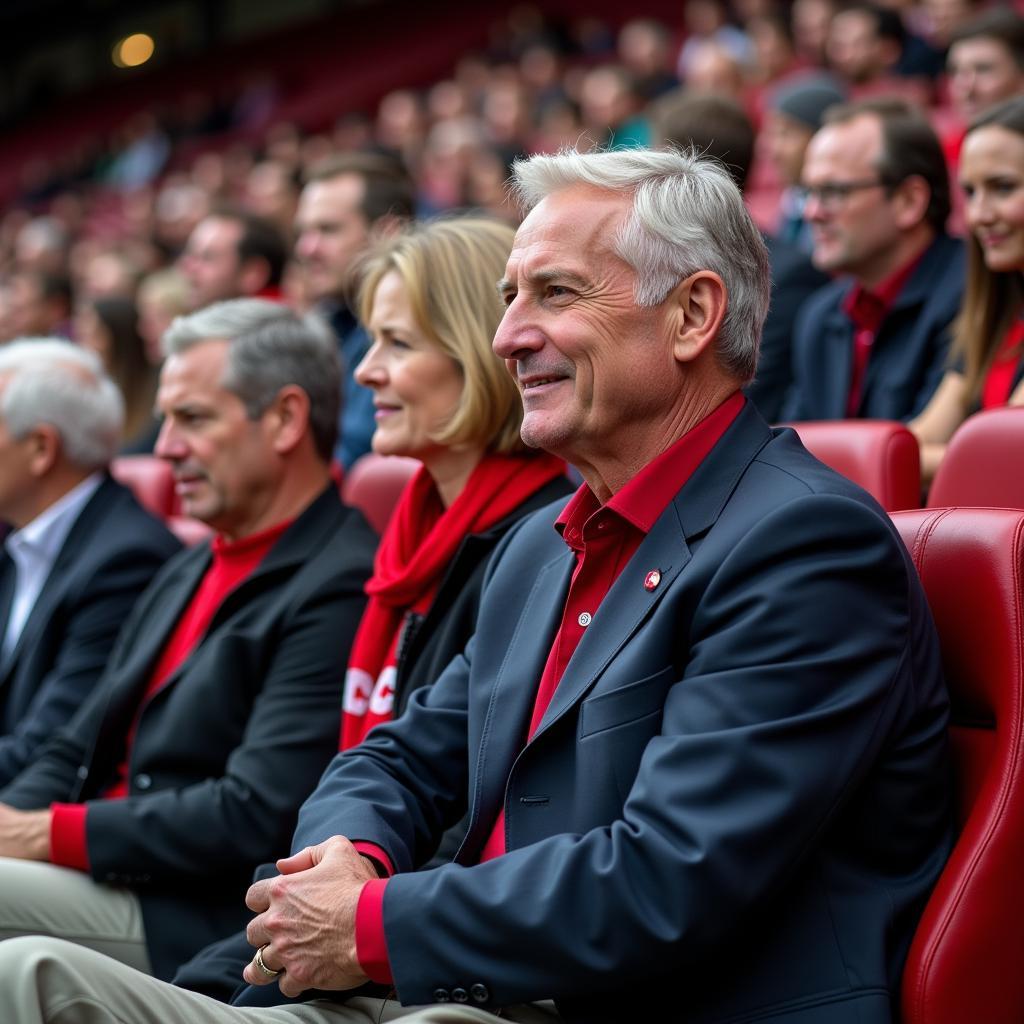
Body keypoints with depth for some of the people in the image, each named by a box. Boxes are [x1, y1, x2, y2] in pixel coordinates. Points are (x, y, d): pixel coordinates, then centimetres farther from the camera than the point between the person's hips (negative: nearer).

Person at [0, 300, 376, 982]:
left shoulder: (341, 591, -12)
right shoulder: (189, 573, 21)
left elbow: (258, 817, -19)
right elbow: (78, 754, 20)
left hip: (199, 924, -9)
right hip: (106, 876, 9)